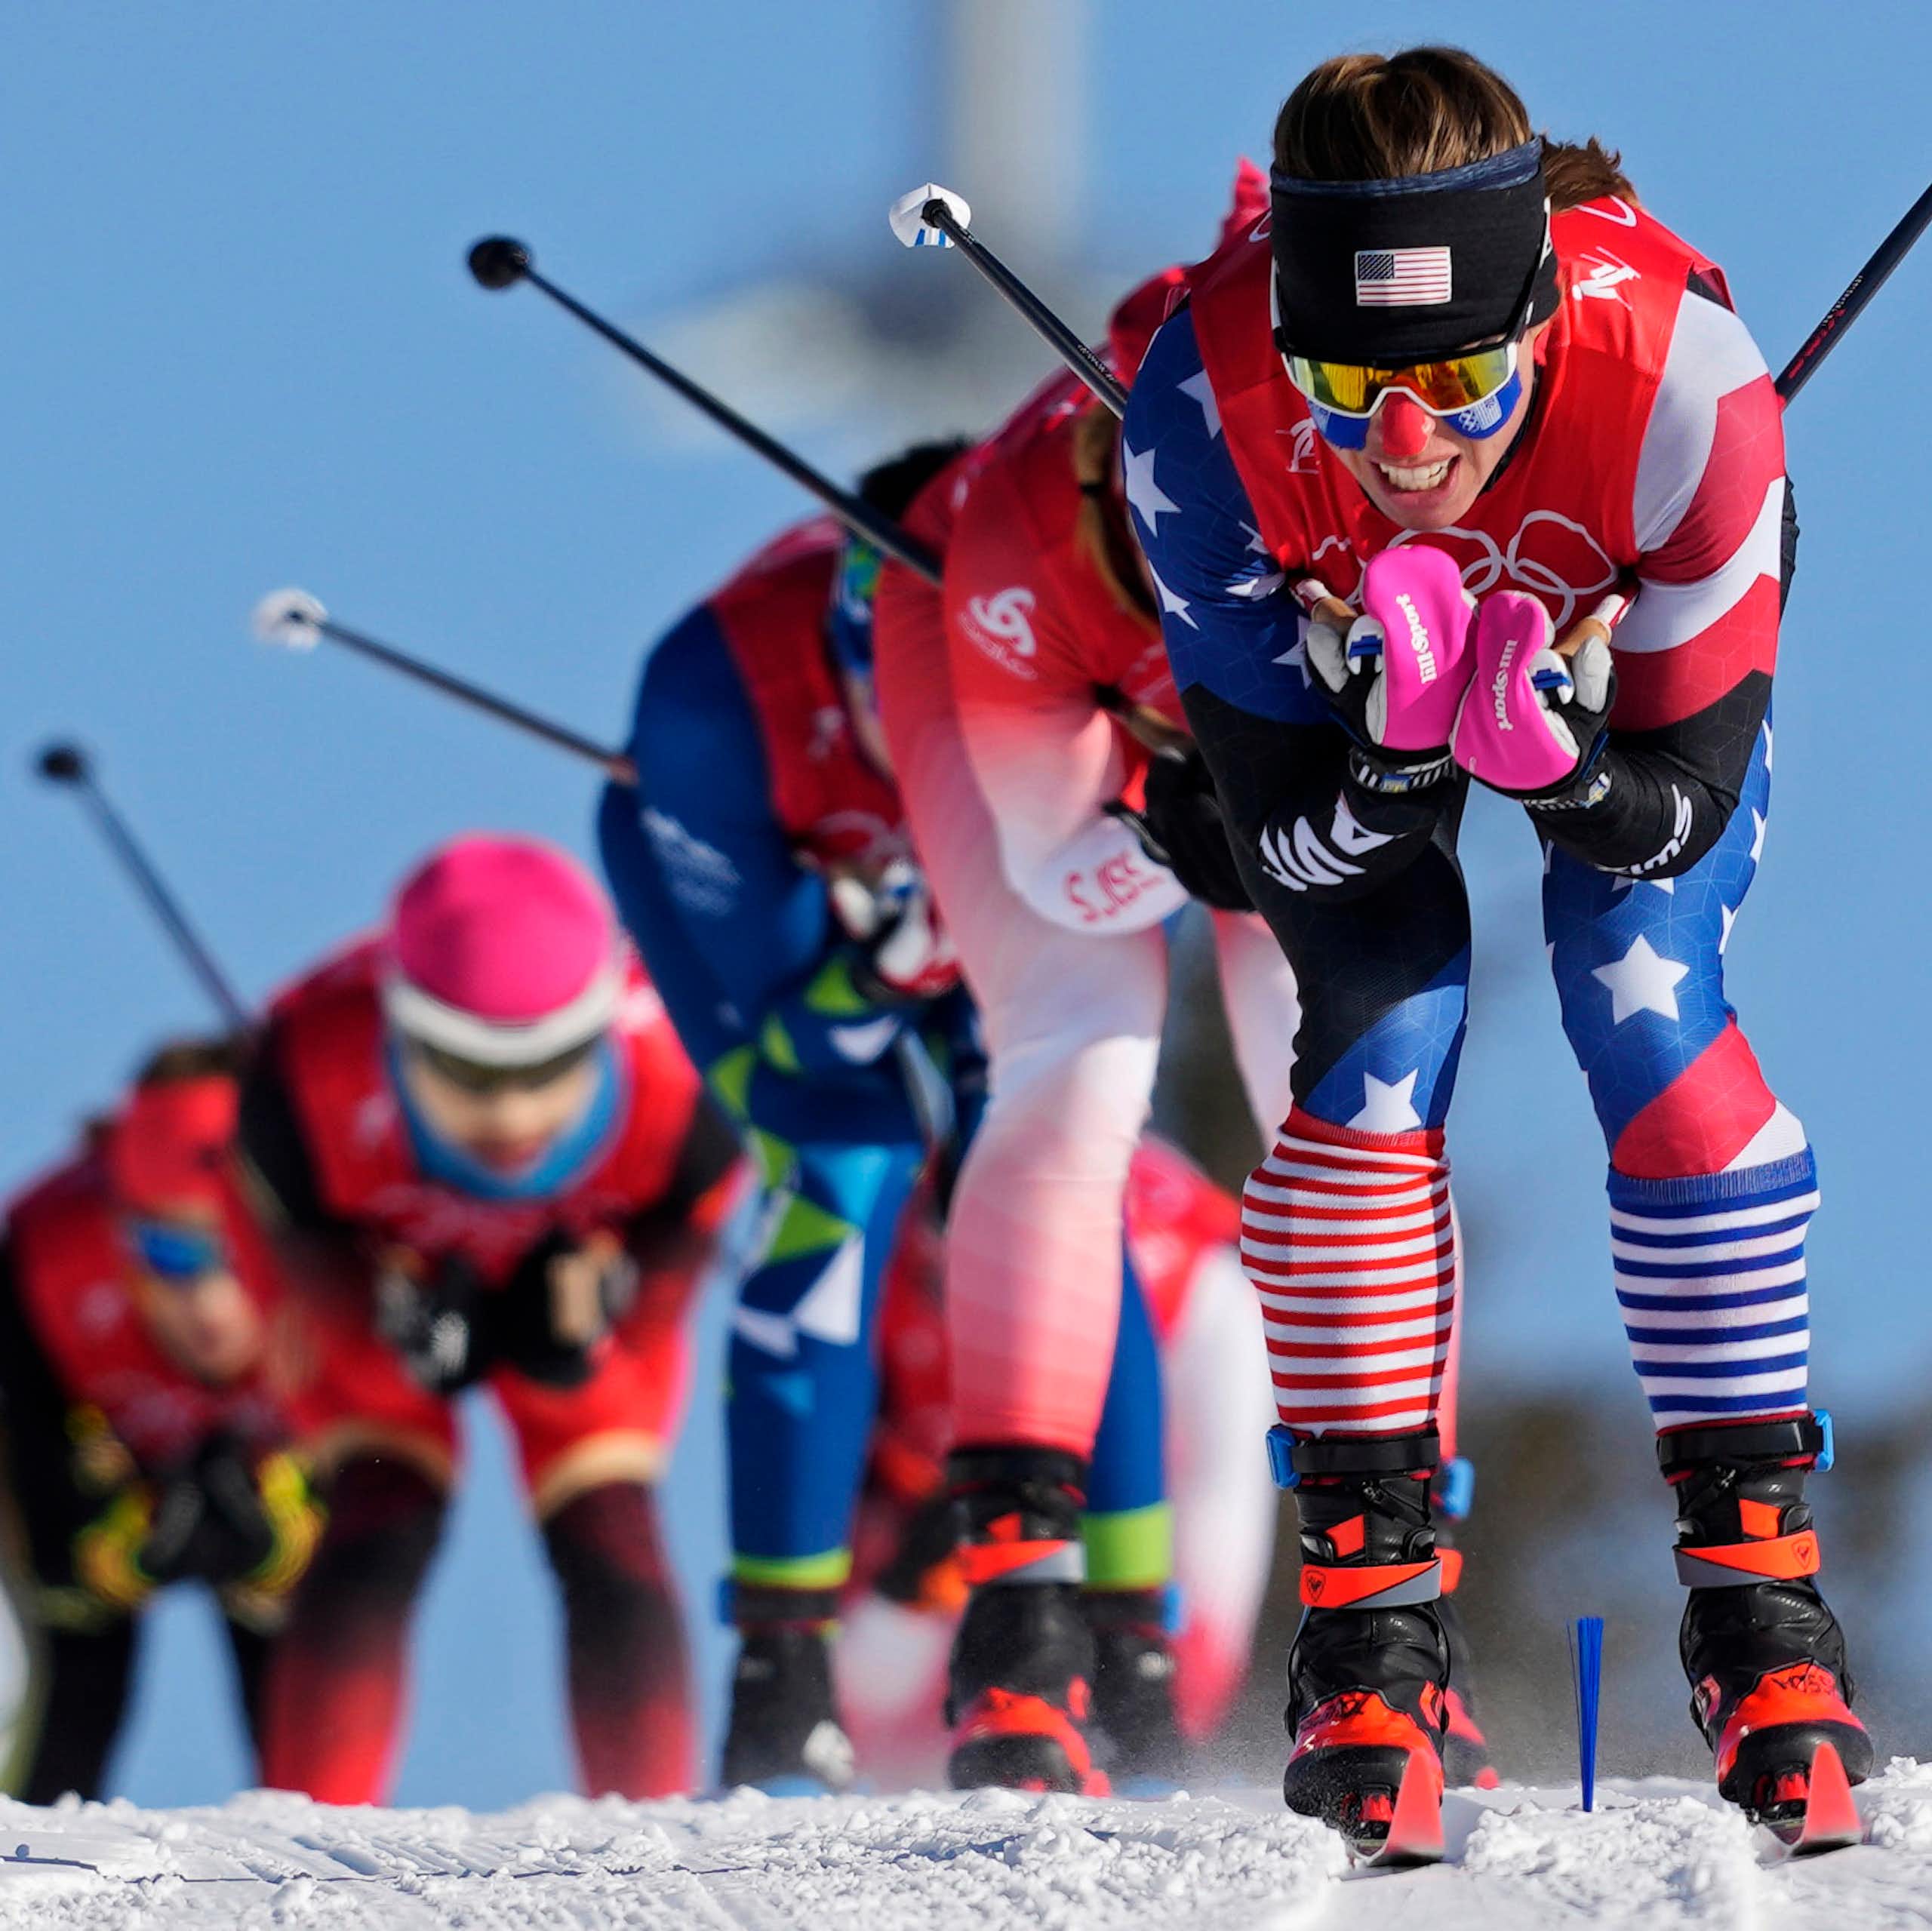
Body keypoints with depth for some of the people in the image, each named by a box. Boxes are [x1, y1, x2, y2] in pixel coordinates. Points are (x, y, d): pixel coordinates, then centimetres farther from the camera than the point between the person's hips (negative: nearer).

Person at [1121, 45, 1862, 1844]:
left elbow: (1683, 806, -29)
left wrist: (1555, 764, -50)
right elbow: (1281, 837, -28)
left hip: (1638, 651, -1)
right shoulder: (1203, 406, -39)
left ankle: (1758, 1591, -7)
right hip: (1335, 653, 1)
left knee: (1647, 1019, -16)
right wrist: (1396, 746, -48)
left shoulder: (1675, 373, -41)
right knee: (1380, 1040, -14)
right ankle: (1370, 1617, -3)